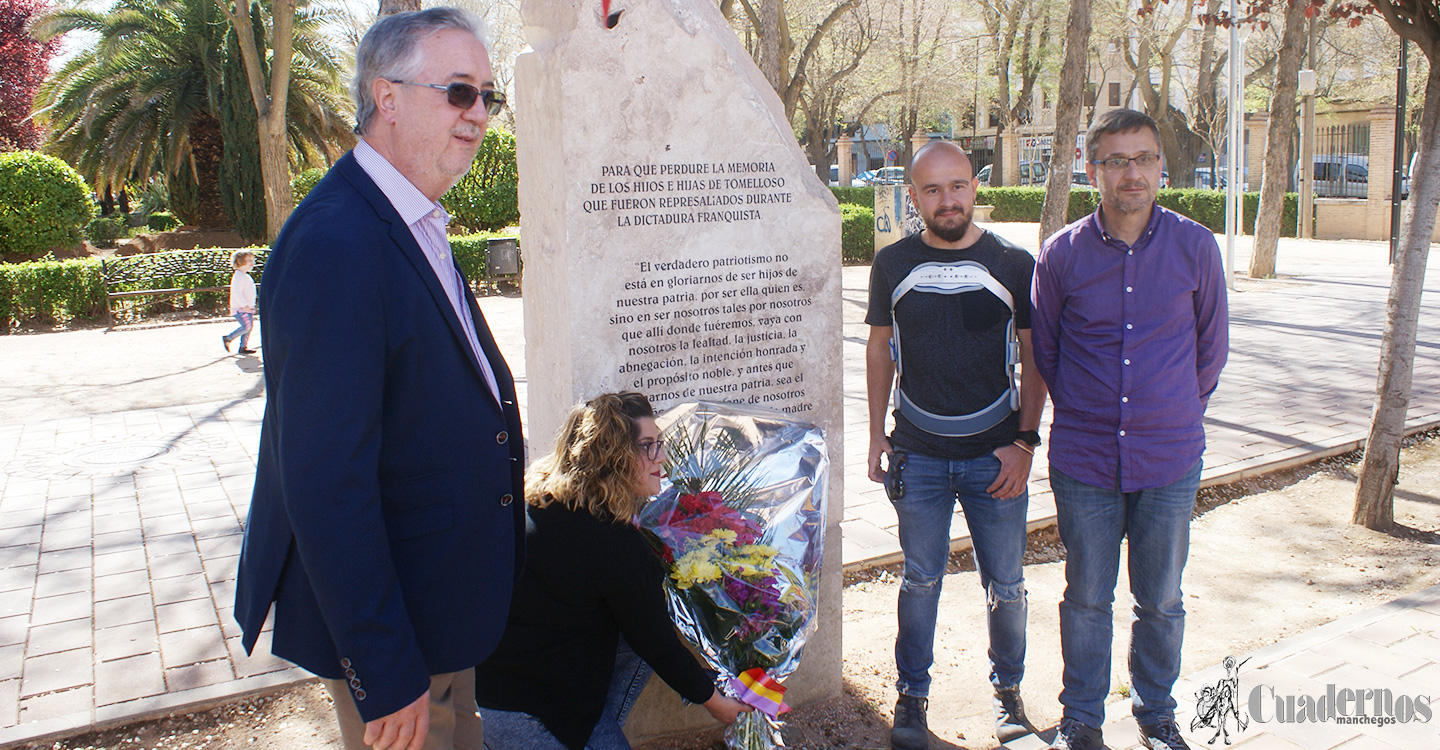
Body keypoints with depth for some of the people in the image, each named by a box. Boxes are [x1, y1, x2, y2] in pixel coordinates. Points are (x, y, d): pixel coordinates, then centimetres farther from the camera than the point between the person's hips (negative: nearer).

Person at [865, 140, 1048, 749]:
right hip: (918, 455, 1)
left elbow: (1034, 359, 2)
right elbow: (880, 349, 9)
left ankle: (1007, 691, 32)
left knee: (1005, 585, 10)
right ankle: (912, 695, 28)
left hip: (996, 454, 0)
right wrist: (876, 435, 7)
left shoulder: (1014, 264, -1)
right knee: (920, 579, 11)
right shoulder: (892, 264, 1)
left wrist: (1025, 442, -5)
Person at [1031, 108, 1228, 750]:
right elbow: (1043, 349, 9)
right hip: (1084, 461, 0)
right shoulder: (1062, 253, -4)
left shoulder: (1195, 246, -3)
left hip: (1170, 460, 1)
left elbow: (1211, 346, 9)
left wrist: (1176, 416, 12)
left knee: (1161, 599, 13)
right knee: (1086, 597, 11)